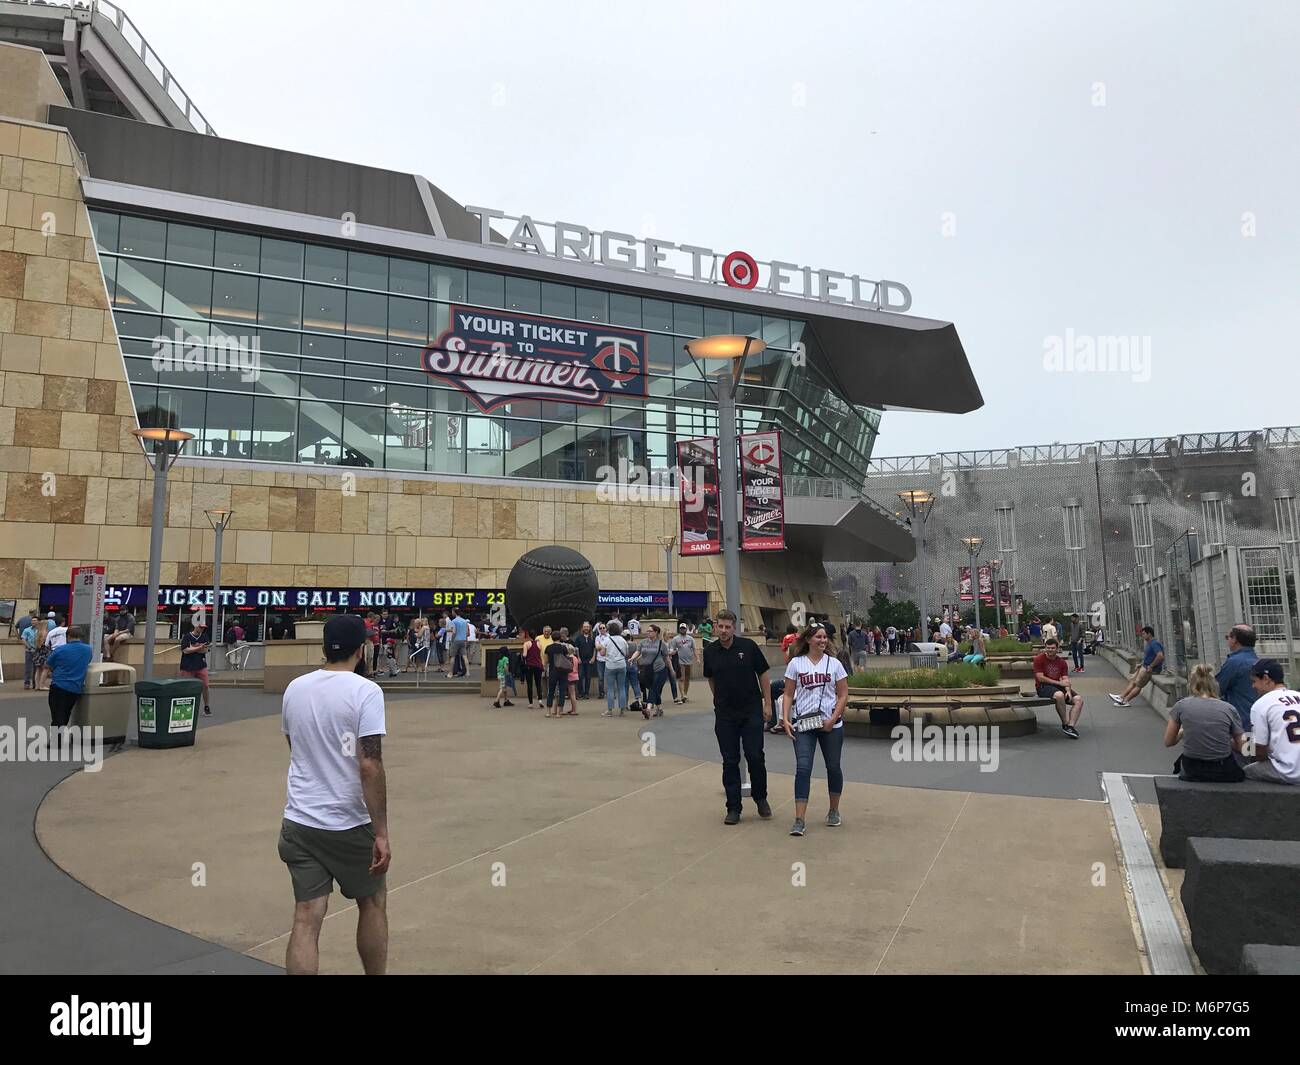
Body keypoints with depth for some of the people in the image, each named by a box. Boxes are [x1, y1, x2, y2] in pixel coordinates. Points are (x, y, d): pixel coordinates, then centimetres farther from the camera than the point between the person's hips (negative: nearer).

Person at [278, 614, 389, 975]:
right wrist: (381, 833, -16)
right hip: (348, 824, -4)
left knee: (306, 919, 6)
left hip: (299, 822, 5)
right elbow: (370, 764, -19)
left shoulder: (295, 688, 4)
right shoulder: (365, 691, -14)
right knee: (373, 903, 17)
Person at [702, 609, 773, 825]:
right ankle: (733, 809, 13)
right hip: (724, 715, 2)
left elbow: (763, 675, 0)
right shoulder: (710, 652, 0)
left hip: (752, 712, -2)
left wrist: (767, 703, -2)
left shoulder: (748, 646, -6)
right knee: (730, 761, 5)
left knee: (755, 757, 0)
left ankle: (760, 798, 24)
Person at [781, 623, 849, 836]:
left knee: (833, 767, 11)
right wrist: (785, 719, -7)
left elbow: (843, 695, 2)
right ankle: (800, 820, -8)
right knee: (803, 768, -9)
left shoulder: (834, 663, 3)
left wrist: (833, 719, -9)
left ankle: (834, 812, 31)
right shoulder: (796, 663, 2)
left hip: (831, 724, 1)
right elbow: (788, 694, 4)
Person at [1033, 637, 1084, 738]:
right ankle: (1065, 725, -22)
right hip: (1043, 687, -6)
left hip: (1059, 687, 6)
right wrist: (1059, 683, -10)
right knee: (1059, 695, -37)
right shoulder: (1039, 659, -3)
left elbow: (1066, 680, 4)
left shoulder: (1062, 662, 12)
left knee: (1079, 699, -15)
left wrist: (1068, 691, -16)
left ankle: (1071, 726, -22)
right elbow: (1040, 678, -10)